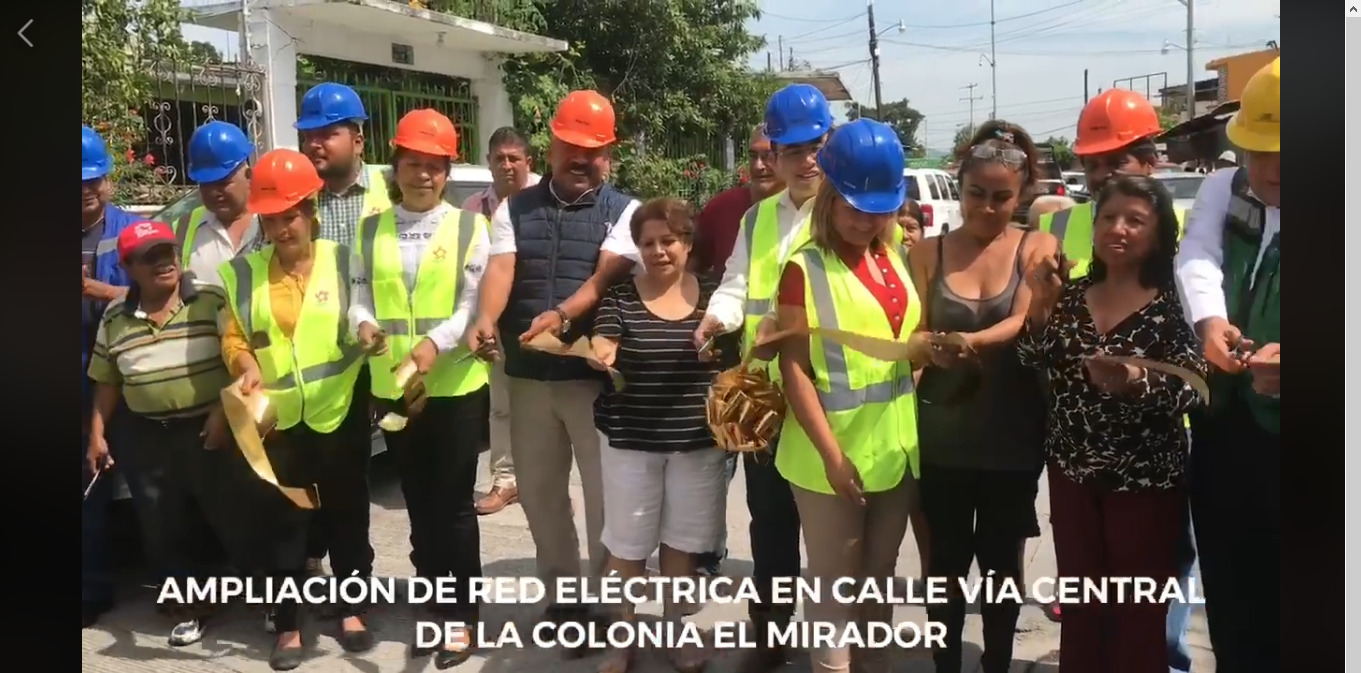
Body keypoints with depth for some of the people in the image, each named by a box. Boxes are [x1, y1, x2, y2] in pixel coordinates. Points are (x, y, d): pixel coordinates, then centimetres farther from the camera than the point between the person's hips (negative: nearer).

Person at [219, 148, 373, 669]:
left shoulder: (344, 260, -1)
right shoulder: (242, 272, 4)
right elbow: (234, 337, 5)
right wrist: (248, 368, -12)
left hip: (339, 414, -1)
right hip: (276, 419, 1)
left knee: (347, 516, 11)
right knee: (283, 522, 8)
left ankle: (352, 610, 28)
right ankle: (287, 624, 21)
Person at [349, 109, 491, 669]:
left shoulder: (469, 227, -2)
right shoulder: (370, 230, 9)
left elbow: (475, 303, -9)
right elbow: (360, 296, 6)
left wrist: (435, 342, -23)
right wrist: (364, 325, -16)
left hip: (455, 386, -4)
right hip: (392, 388, 4)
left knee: (454, 504, 4)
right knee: (418, 503, 15)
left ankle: (463, 616, 17)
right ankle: (435, 608, 29)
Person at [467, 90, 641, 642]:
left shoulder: (623, 211, 0)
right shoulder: (515, 209, 9)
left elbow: (607, 275, -15)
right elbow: (500, 270, -5)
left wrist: (562, 315, -32)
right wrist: (485, 322, -25)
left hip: (596, 373, -4)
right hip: (528, 375, 4)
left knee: (606, 491, 4)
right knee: (538, 492, 14)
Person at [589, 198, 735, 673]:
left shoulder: (712, 294, 2)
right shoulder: (620, 297, -3)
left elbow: (734, 359, 10)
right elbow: (603, 344, -17)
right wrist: (601, 353, -38)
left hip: (697, 440, 1)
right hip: (629, 438, -1)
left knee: (682, 540, 13)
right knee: (627, 542, 8)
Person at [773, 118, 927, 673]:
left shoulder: (896, 260, 7)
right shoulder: (805, 268, -11)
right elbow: (794, 368, -14)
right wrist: (831, 452, -19)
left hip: (897, 447, 6)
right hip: (835, 451, -6)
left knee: (879, 578, 19)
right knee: (835, 584, 7)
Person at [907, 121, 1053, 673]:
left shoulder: (1038, 247, 0)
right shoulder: (929, 252, 3)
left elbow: (1024, 323, -14)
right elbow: (916, 338, -1)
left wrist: (973, 341, -33)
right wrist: (938, 350, -24)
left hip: (1013, 433, -1)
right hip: (941, 433, 1)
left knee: (1001, 560, 12)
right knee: (946, 559, 11)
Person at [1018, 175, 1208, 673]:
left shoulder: (1171, 303, -8)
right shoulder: (1072, 294, 5)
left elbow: (1191, 390, -16)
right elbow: (1035, 364, -3)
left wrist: (1134, 382, -33)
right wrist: (1041, 302, -14)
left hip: (1146, 481, -4)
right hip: (1072, 473, 4)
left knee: (1139, 615, 7)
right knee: (1079, 605, 14)